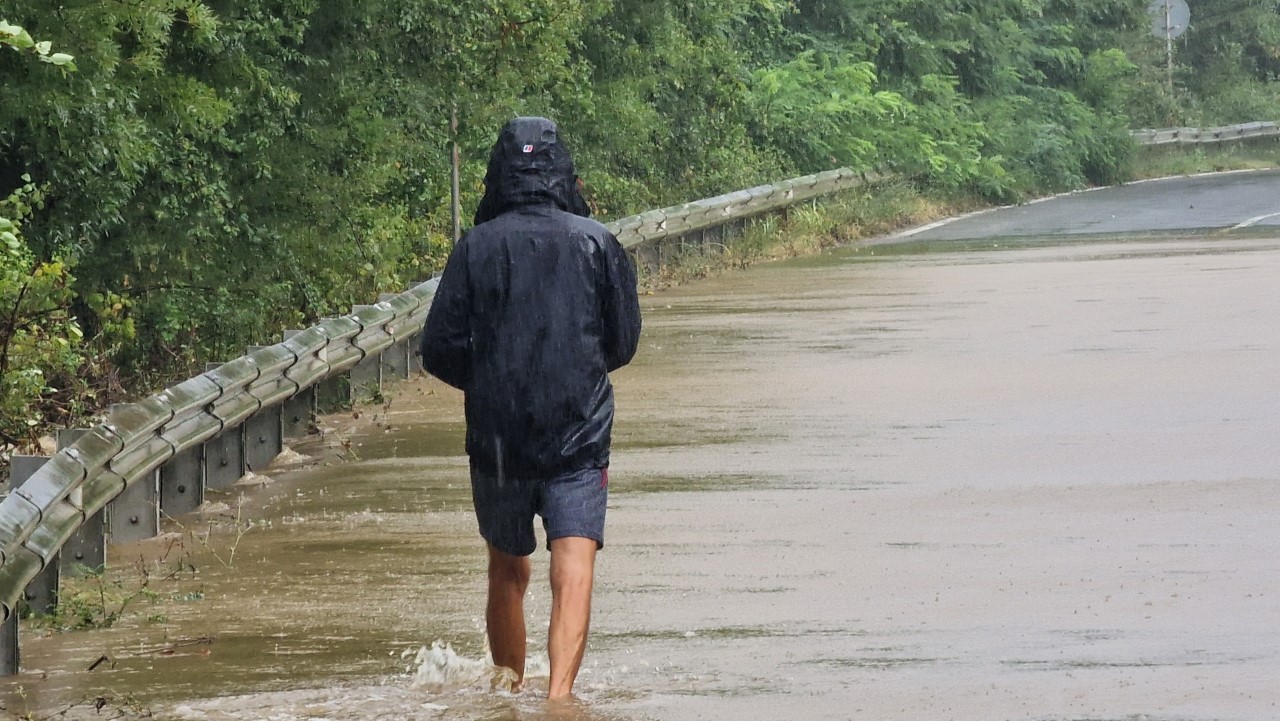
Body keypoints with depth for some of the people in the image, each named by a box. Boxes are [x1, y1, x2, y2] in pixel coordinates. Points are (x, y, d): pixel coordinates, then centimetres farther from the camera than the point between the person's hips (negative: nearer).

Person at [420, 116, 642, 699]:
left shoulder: (476, 247, -3)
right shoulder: (596, 242, -1)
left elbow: (439, 351, -2)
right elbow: (624, 342, 8)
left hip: (496, 438, 1)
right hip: (580, 436, -1)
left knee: (507, 573, 18)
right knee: (573, 573, -8)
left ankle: (509, 695, 31)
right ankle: (559, 693, -26)